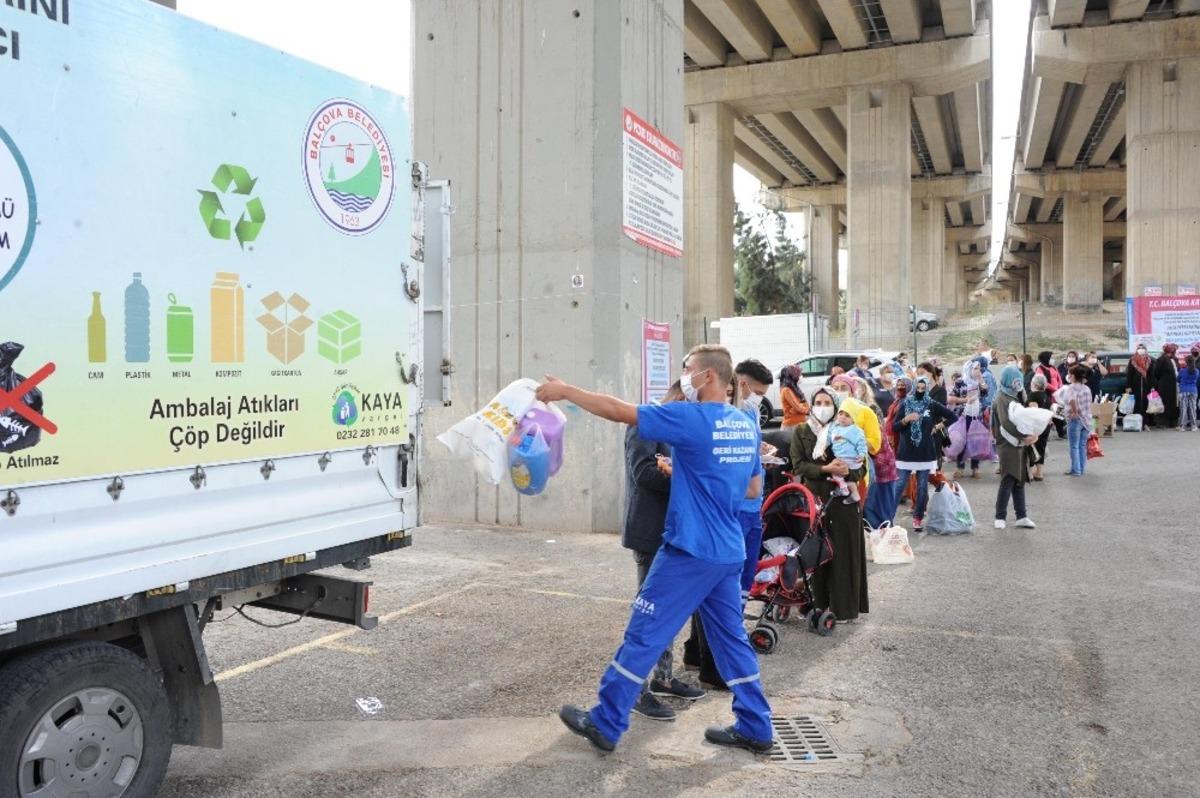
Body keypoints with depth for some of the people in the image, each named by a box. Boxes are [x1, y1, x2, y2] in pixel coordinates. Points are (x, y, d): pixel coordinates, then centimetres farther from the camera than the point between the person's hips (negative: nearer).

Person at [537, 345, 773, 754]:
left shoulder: (691, 419, -16)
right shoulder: (747, 425, 8)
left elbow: (619, 411, -14)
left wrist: (565, 391, -4)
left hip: (691, 551, -8)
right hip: (729, 552, 8)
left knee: (643, 636, 2)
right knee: (730, 637, 16)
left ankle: (604, 724, 11)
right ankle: (755, 728, 22)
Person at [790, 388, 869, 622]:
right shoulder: (801, 432, 6)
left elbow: (862, 468, 3)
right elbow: (799, 465, -4)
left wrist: (848, 471, -19)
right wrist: (825, 469, -18)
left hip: (844, 499, 0)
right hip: (814, 498, 0)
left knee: (845, 552, 1)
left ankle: (845, 606, 9)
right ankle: (819, 605, 10)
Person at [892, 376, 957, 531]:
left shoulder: (932, 405, 2)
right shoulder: (905, 404, 1)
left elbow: (952, 416, 9)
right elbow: (894, 427, -3)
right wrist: (906, 419, -18)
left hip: (925, 453, 1)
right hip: (906, 452, -1)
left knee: (922, 487, 5)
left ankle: (918, 517, 15)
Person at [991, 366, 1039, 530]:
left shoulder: (1015, 399, 18)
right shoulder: (1002, 400, -11)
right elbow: (1006, 424, -24)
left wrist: (1032, 435, 0)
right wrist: (1024, 436, -28)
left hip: (1019, 446, 9)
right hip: (1008, 447, -9)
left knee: (1020, 482, 10)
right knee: (1008, 482, -6)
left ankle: (1021, 516, 14)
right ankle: (1000, 517, 3)